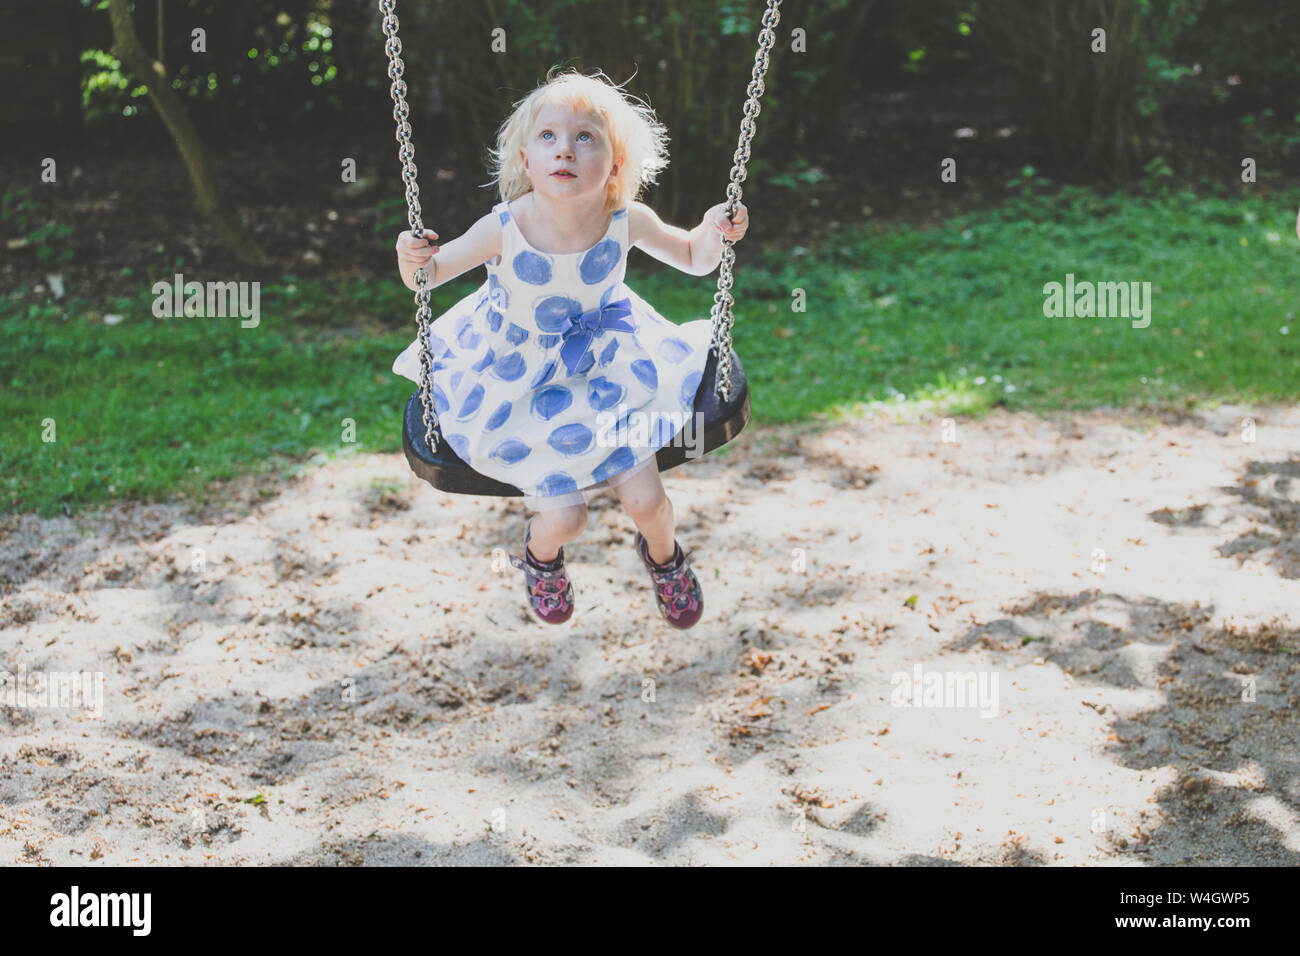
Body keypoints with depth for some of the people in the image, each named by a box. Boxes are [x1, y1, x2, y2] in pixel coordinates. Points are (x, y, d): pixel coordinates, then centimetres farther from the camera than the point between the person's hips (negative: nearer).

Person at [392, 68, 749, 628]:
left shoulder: (626, 221, -18)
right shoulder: (505, 230, -24)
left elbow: (695, 261, 1)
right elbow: (429, 274, -10)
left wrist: (713, 234, -20)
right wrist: (413, 261, -33)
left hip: (605, 370, 2)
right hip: (520, 382, -2)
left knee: (645, 500, -6)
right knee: (564, 516, -9)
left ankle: (663, 556, 33)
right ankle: (541, 554, 31)